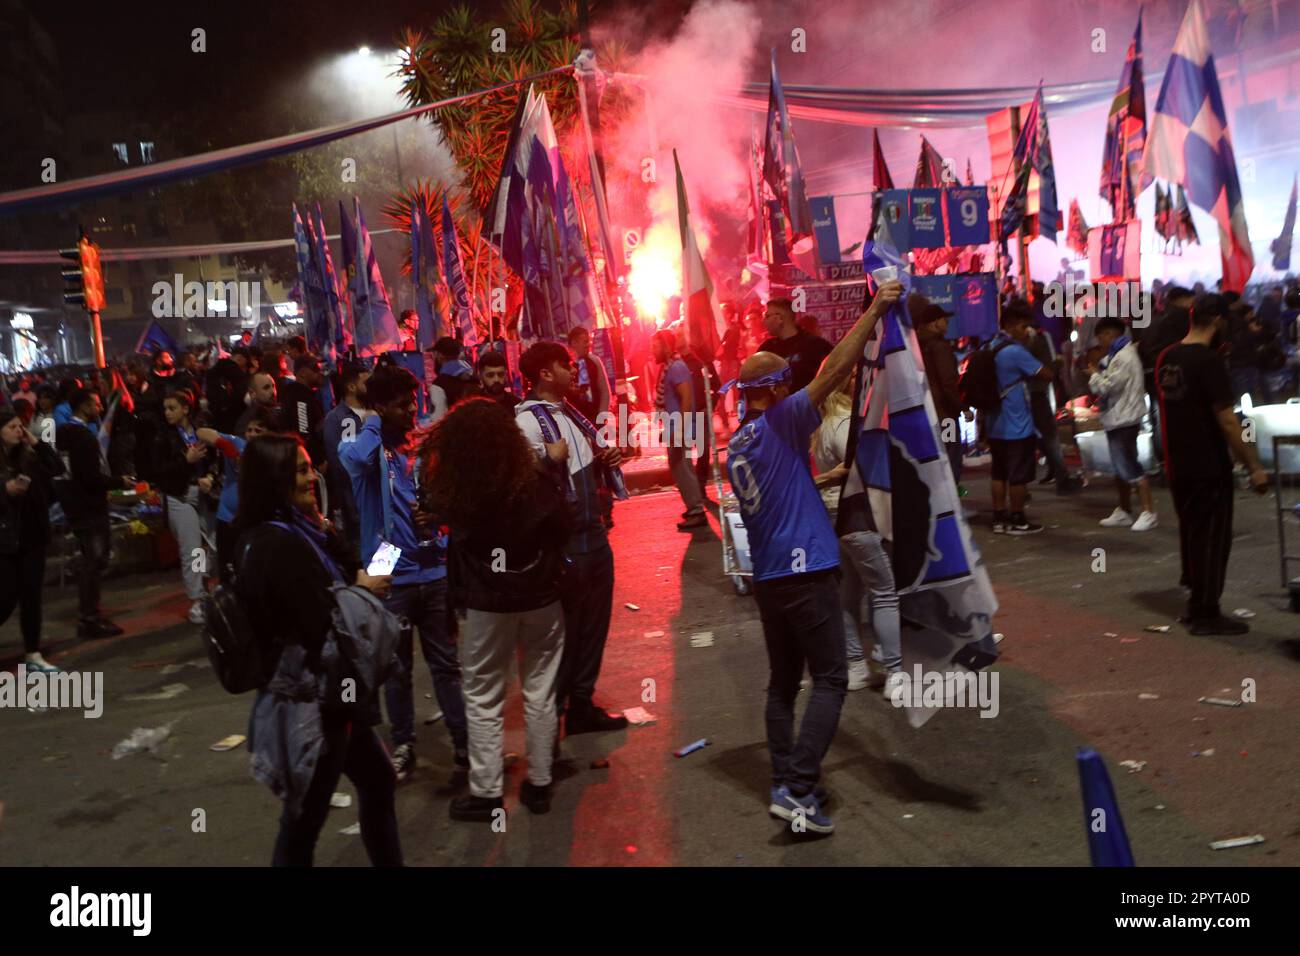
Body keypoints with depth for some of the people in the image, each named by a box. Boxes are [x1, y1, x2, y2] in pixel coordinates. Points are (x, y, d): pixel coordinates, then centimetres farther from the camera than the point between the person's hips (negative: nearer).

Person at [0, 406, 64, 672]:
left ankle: (32, 654, 15)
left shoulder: (28, 457, 8)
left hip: (32, 538, 5)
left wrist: (38, 443, -5)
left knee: (31, 596, 8)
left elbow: (58, 469, 0)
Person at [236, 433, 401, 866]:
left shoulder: (291, 531, 8)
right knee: (305, 817, 4)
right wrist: (362, 592, -9)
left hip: (320, 694, 10)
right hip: (309, 702, -10)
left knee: (378, 779, 22)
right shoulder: (281, 545, -23)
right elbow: (325, 627, -25)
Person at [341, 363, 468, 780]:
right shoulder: (368, 448, -10)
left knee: (446, 662, 10)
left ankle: (464, 742, 18)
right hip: (390, 576, -4)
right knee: (397, 668, 11)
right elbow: (355, 457, -36)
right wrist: (373, 422, -20)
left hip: (434, 571, 4)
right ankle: (403, 745, 25)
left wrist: (438, 514, -8)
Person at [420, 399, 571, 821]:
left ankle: (486, 792, 17)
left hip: (486, 607, -1)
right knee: (540, 693, 14)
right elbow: (561, 527, -5)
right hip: (542, 600, 2)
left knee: (483, 699, 12)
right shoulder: (536, 483, -13)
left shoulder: (450, 490, -15)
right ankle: (539, 783, 23)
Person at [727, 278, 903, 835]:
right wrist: (875, 309, -13)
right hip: (806, 571, -8)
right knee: (829, 680, -4)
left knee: (784, 683, 13)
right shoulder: (779, 423, -9)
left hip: (767, 576, 8)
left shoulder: (736, 446, 14)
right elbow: (833, 371, -16)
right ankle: (797, 788, -10)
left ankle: (786, 784, 16)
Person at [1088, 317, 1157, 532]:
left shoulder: (1124, 357, -17)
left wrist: (1094, 374, -3)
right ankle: (1123, 512, 22)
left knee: (1130, 467, -10)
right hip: (1117, 418, 10)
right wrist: (1098, 371, 1)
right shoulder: (1116, 355, 16)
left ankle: (1148, 513, -7)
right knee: (1121, 468, 14)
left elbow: (1107, 387, -19)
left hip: (1124, 419, -10)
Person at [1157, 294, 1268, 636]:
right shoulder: (1209, 360, -18)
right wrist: (1253, 467, -15)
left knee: (1191, 533, 17)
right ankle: (1206, 613, 6)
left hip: (1177, 464, 7)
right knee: (1213, 539, 2)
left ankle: (1196, 601, 26)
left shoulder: (1166, 358, 5)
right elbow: (1227, 421, -20)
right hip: (1209, 467, -7)